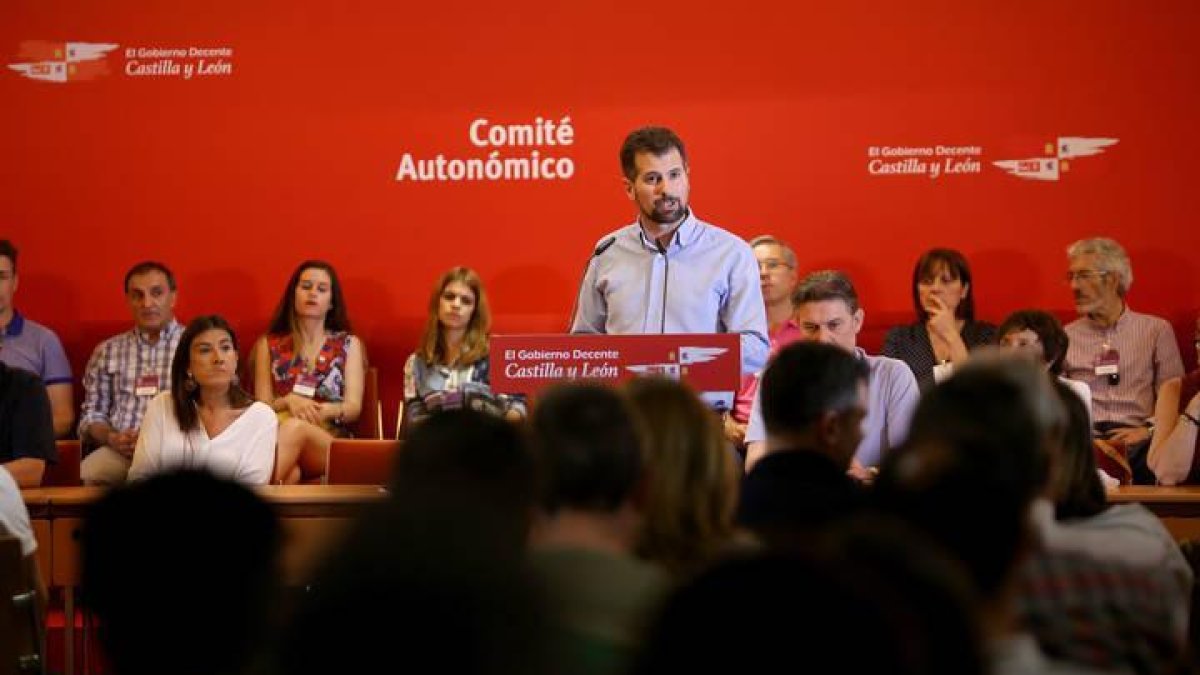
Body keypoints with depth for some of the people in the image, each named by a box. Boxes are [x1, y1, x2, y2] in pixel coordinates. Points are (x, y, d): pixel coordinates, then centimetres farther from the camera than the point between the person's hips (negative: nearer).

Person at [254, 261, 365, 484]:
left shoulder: (349, 344, 18)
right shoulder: (268, 344, 19)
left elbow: (354, 407, 7)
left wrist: (325, 411, -18)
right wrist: (288, 402, -13)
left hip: (332, 442, -1)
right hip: (277, 436, 1)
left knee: (295, 427, -41)